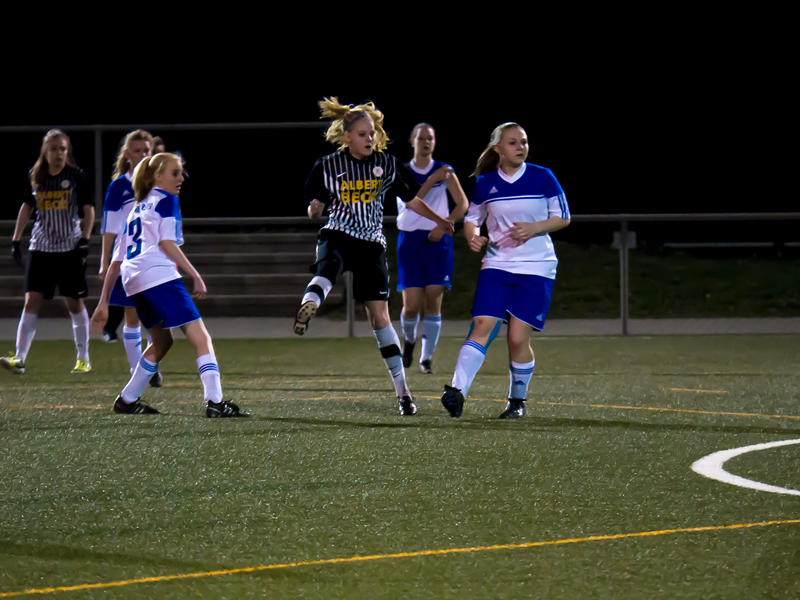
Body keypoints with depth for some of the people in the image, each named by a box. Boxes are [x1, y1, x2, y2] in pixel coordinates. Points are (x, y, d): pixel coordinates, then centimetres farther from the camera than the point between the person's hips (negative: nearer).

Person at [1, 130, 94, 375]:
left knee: (74, 302, 3)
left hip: (70, 248, -2)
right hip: (40, 248, 2)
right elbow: (27, 206, 16)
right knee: (31, 301, -7)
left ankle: (83, 358, 15)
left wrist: (85, 239, -12)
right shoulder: (36, 177, 5)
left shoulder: (76, 176, -2)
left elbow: (88, 209, -1)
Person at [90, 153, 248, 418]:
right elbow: (167, 243, -7)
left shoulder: (138, 209, 28)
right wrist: (196, 276, -8)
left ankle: (127, 400, 27)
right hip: (159, 276, -8)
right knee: (201, 338, -11)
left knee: (161, 341, 26)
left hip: (133, 282, 8)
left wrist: (103, 303, 25)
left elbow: (116, 262, 26)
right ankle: (215, 401, -25)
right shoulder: (166, 200, 7)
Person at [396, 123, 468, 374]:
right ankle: (409, 339, 26)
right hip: (410, 240, 0)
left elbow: (463, 205, 2)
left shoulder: (444, 171, 5)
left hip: (438, 240, 0)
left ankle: (427, 357, 4)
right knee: (412, 304, -7)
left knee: (433, 301, -6)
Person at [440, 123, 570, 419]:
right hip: (496, 266, 1)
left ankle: (518, 400, 14)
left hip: (536, 269, -1)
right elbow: (471, 219, 15)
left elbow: (563, 217, 3)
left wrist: (534, 228, -13)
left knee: (518, 338, -6)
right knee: (482, 326, -16)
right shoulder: (485, 183, 4)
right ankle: (457, 391, -26)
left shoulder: (542, 178, -1)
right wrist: (473, 236, -8)